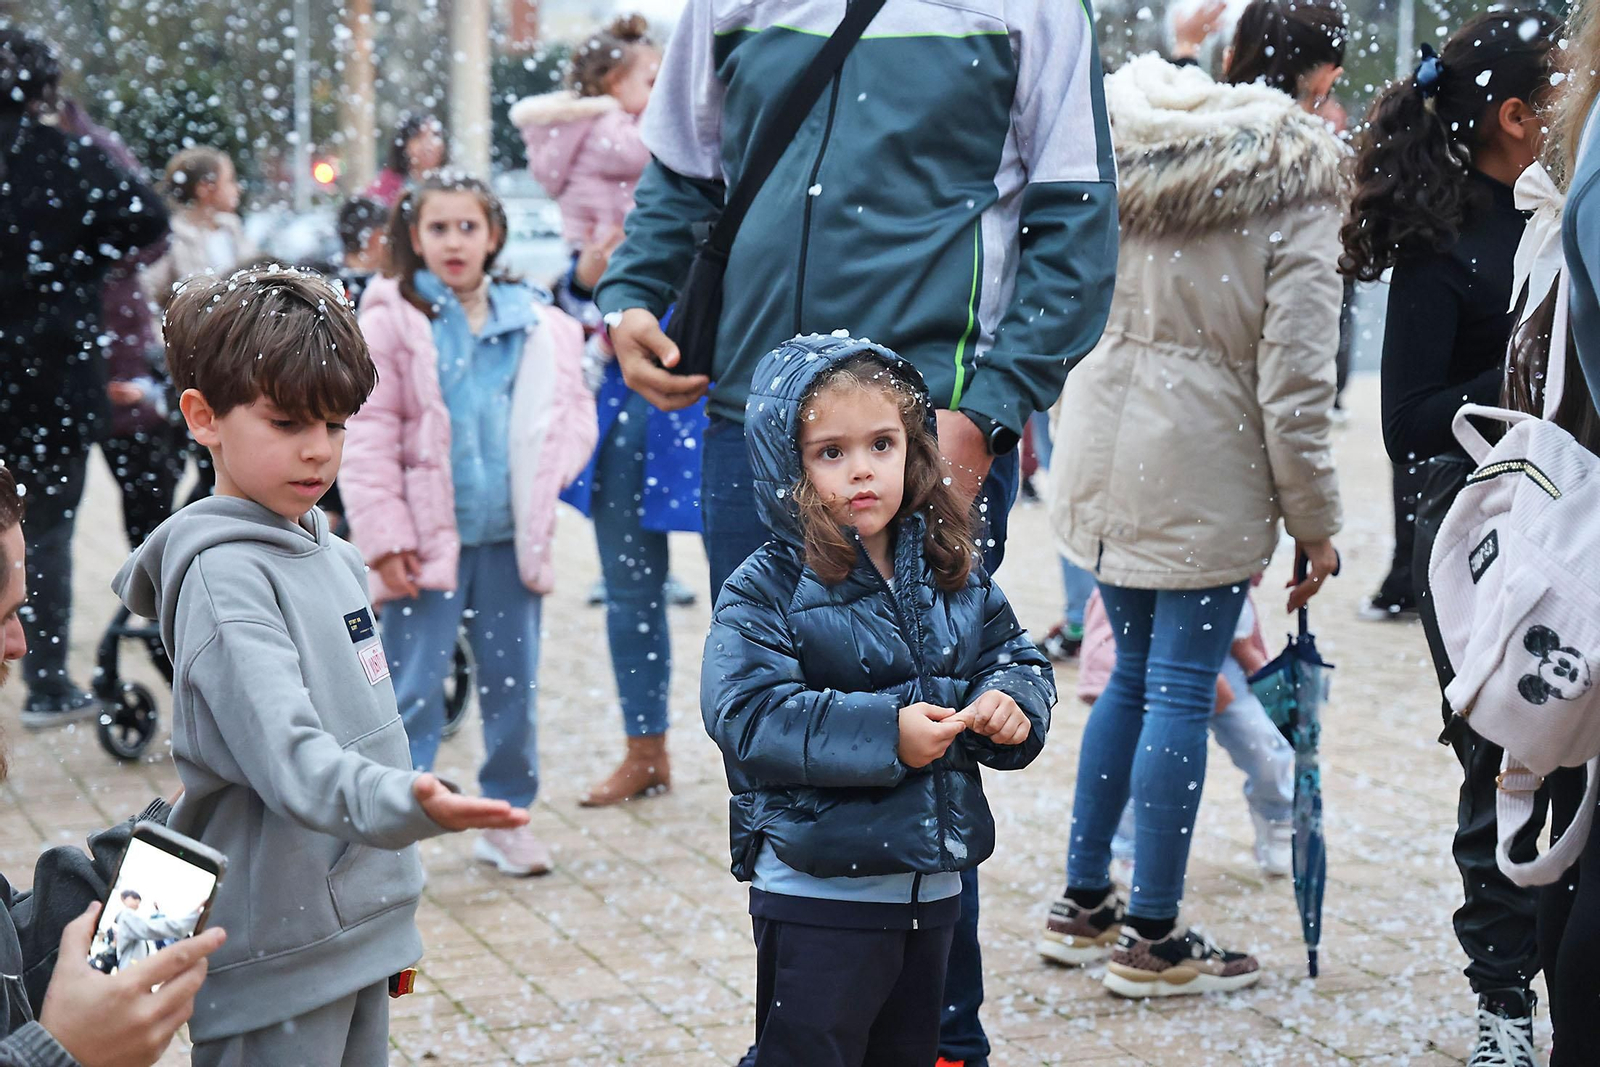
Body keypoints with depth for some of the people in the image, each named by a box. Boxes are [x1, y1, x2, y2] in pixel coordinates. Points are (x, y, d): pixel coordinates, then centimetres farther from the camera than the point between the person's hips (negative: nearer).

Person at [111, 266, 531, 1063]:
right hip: (273, 959, -8)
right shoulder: (223, 577, -17)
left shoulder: (332, 557, 10)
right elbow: (284, 751, -30)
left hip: (362, 929, 8)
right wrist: (406, 804, -47)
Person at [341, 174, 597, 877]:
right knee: (413, 689, -2)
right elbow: (369, 435, -6)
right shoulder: (390, 321, -2)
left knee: (513, 682, 12)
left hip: (510, 536, 4)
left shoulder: (536, 325, 7)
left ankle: (507, 818, 25)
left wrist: (547, 476, -5)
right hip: (429, 541, -3)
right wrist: (386, 536, -12)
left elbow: (572, 408, 14)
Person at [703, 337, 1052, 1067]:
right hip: (817, 894, -6)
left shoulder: (953, 574, 6)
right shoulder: (768, 589, -12)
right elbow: (748, 714, -22)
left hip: (931, 888, 6)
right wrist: (883, 734, -29)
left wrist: (1011, 702, -12)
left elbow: (1015, 655, 13)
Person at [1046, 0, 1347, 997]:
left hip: (1107, 448, 6)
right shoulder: (1296, 185, -13)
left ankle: (1085, 897, 28)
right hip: (1207, 467, -6)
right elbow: (1294, 382, -14)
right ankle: (1153, 938, 9)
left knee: (1135, 671, 20)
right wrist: (1316, 524, -6)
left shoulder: (1127, 144, 4)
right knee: (1181, 690, 2)